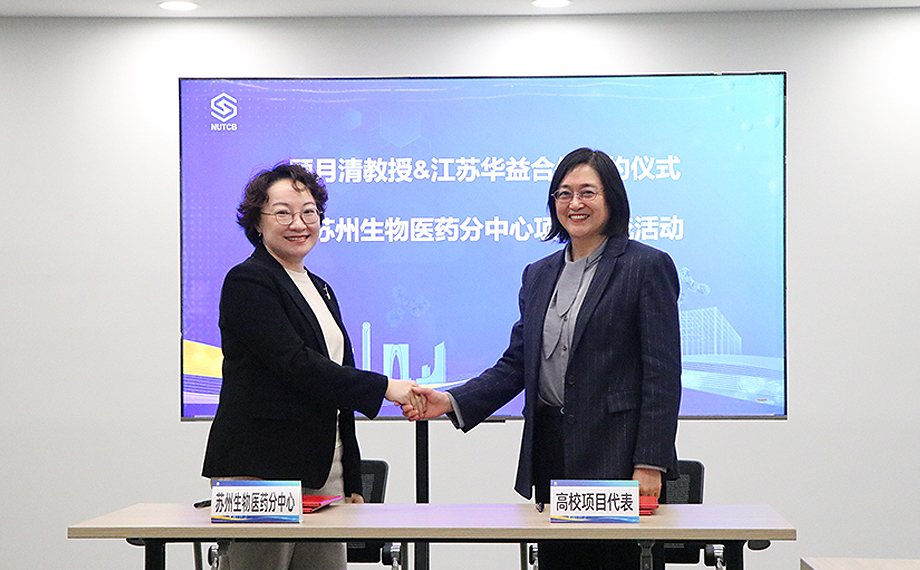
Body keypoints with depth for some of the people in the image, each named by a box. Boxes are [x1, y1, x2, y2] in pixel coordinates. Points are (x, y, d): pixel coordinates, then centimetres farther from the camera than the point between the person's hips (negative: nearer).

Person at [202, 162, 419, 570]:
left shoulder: (321, 290, 20)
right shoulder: (247, 282, -5)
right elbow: (294, 362, -17)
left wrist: (352, 484, 19)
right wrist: (383, 387, -17)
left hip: (323, 474, 7)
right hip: (259, 473, -7)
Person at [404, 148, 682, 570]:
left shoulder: (647, 266, -2)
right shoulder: (538, 275, 16)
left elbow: (662, 374, -6)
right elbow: (515, 364, 14)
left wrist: (649, 466, -12)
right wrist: (452, 402, -2)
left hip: (617, 452, -5)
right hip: (550, 452, 5)